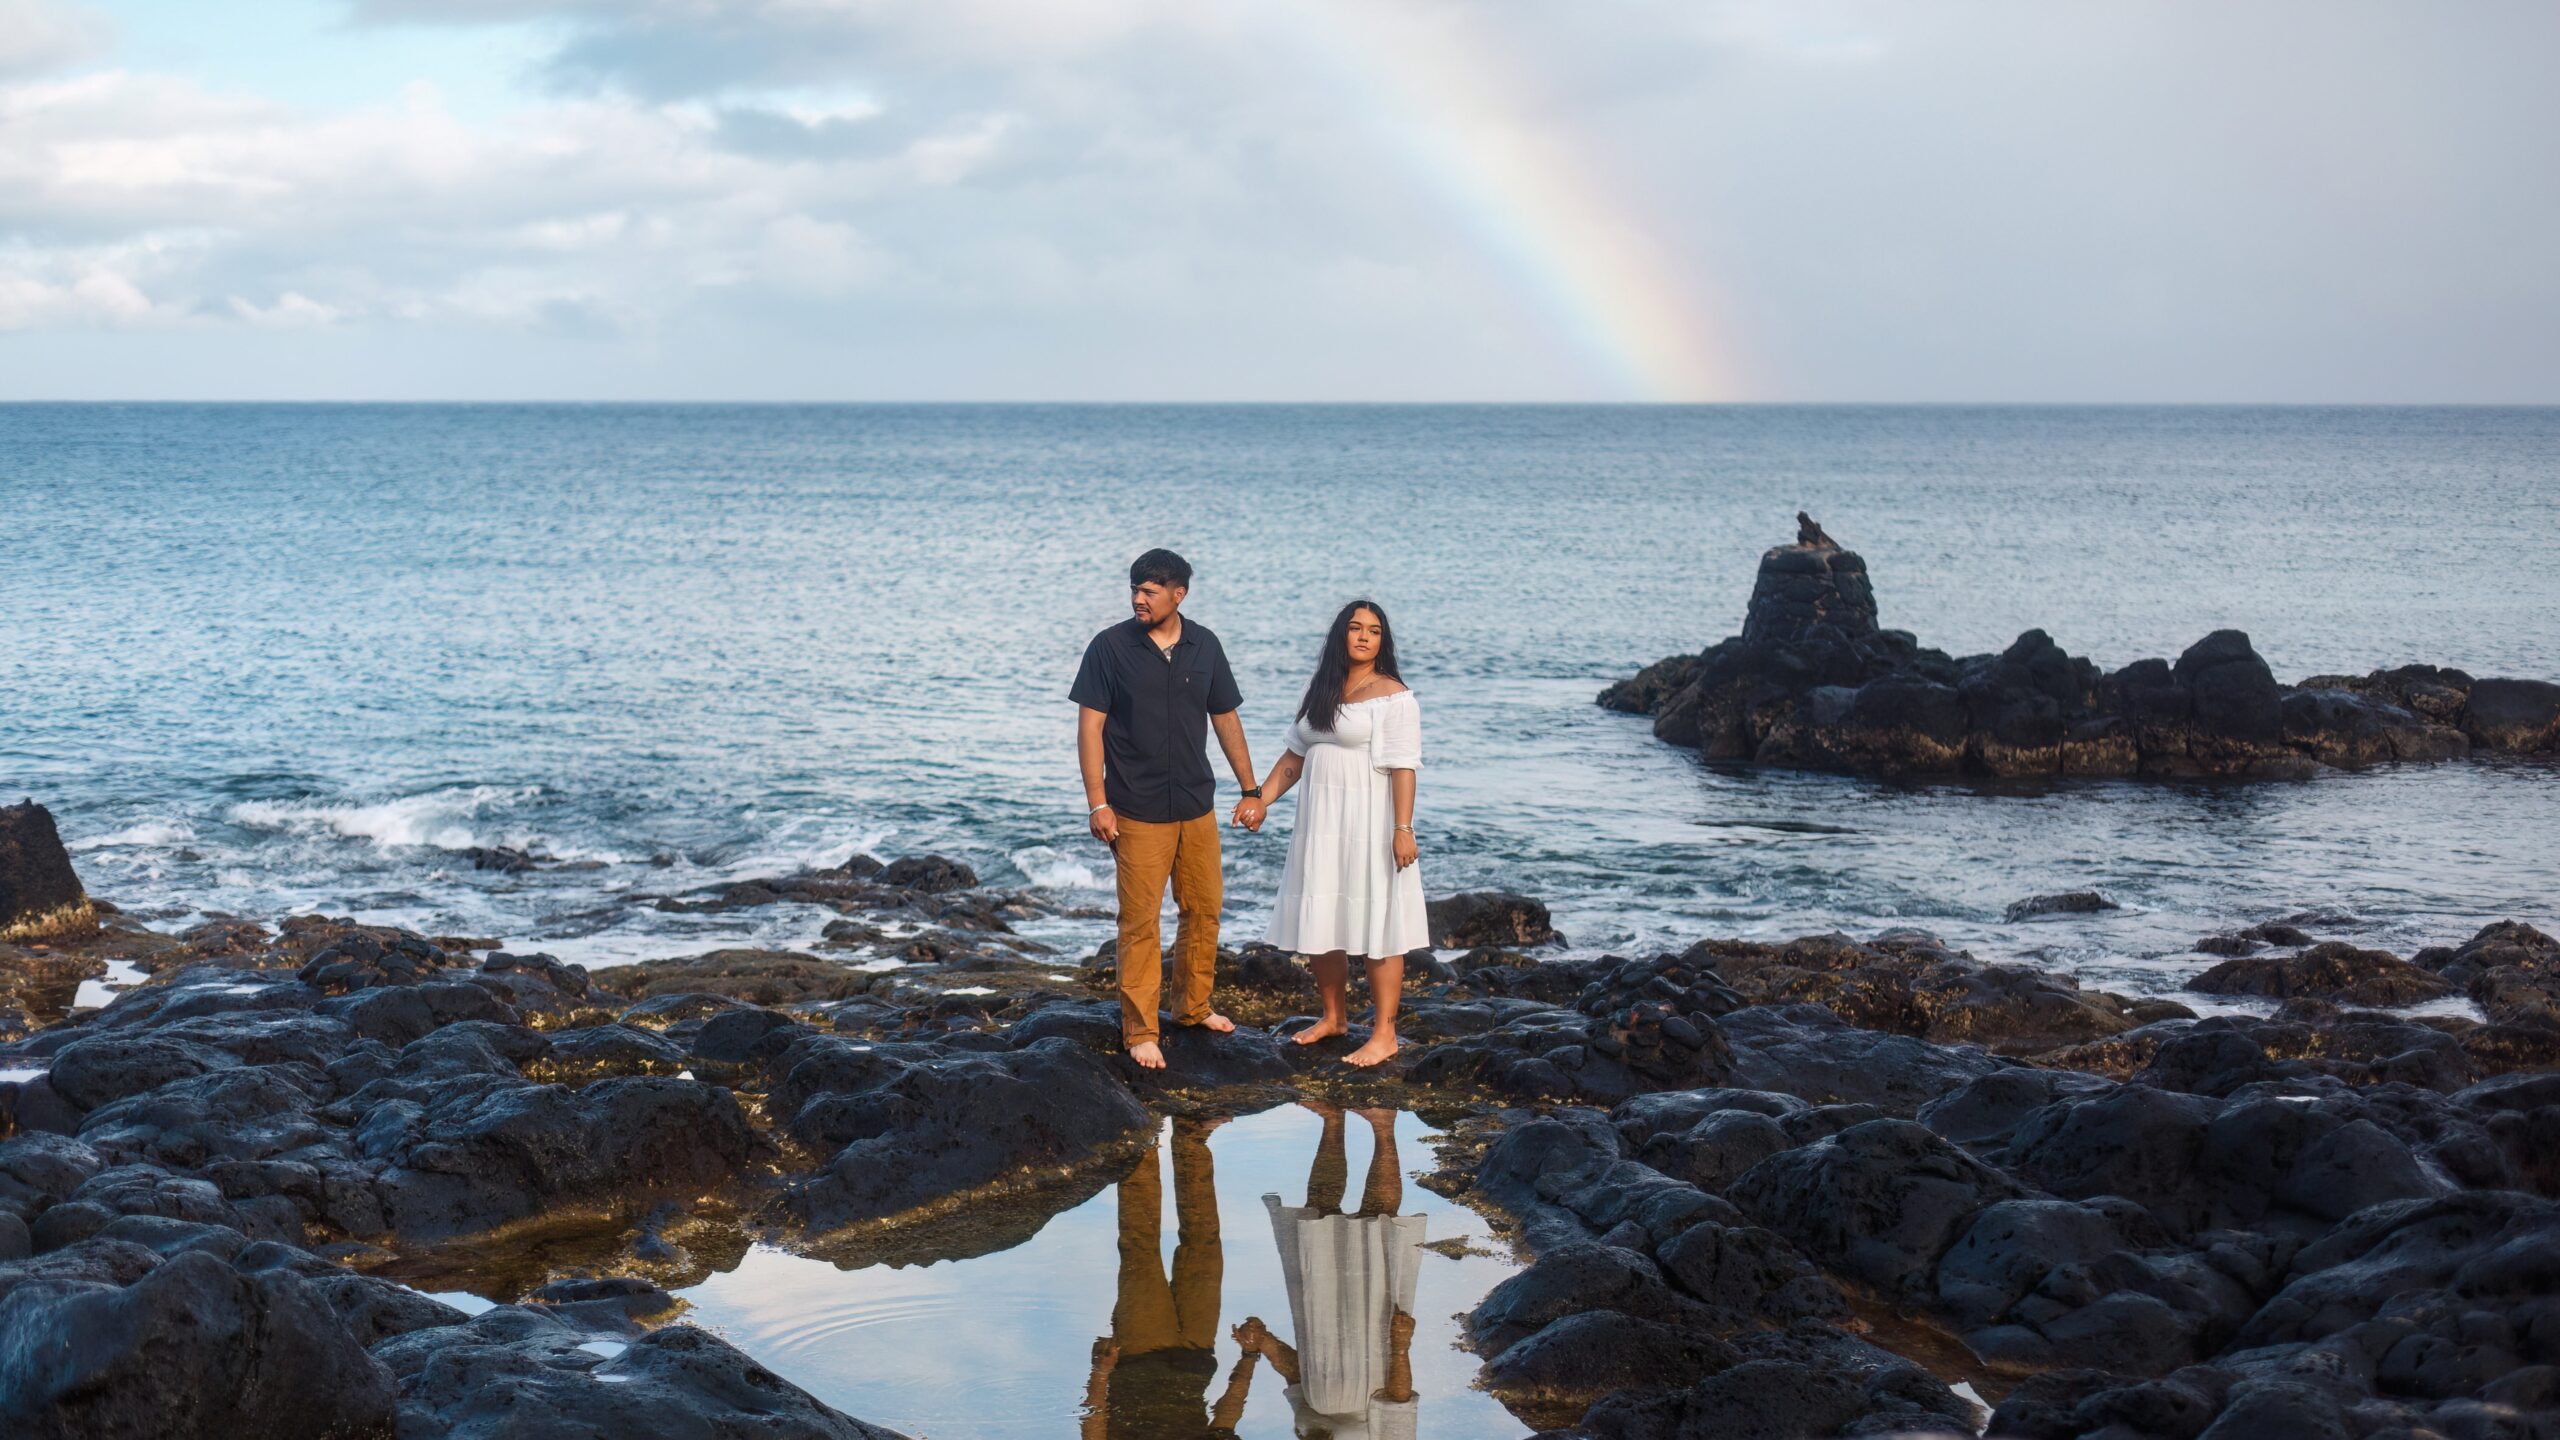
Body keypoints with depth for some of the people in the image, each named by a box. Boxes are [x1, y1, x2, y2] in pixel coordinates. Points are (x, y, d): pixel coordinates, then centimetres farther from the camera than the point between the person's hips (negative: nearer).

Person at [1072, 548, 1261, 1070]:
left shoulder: (1204, 646, 3)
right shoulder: (1110, 647, -7)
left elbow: (1226, 720, 11)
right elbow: (1090, 726, -7)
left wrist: (1251, 790, 10)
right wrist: (1097, 803, -13)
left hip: (1197, 807, 4)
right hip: (1137, 812, -4)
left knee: (1204, 909, 13)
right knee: (1140, 922, -2)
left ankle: (1193, 1006, 31)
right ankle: (1139, 1031, 6)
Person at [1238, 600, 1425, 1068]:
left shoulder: (1394, 696, -8)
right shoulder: (1320, 692, 13)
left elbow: (1403, 768, -14)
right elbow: (1295, 756, 16)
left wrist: (1403, 828, -20)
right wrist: (1260, 798, 7)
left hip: (1368, 823, -7)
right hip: (1319, 822, 7)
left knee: (1375, 927, -4)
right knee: (1320, 923, 12)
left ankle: (1384, 1034, 1)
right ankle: (1334, 1016, 27)